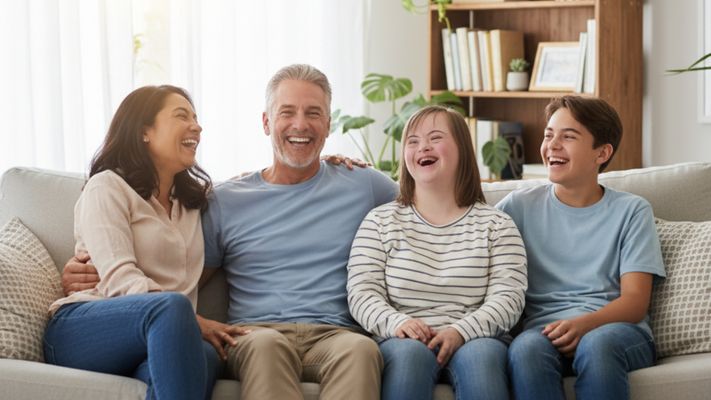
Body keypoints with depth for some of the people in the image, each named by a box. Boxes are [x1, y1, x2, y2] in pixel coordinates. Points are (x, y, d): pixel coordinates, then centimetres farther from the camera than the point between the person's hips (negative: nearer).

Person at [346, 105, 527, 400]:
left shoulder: (496, 225, 13)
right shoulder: (380, 222, 14)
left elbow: (507, 298, 1)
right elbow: (361, 294, 4)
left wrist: (460, 331, -18)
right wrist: (397, 323, -18)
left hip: (472, 340, 0)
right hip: (404, 342, 0)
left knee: (479, 355, -35)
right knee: (410, 352, -35)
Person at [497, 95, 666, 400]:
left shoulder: (631, 211, 11)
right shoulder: (520, 206, 15)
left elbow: (635, 301, 2)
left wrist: (583, 324, -18)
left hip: (617, 328, 0)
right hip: (544, 329, 1)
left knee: (597, 343, -38)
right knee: (525, 348, -37)